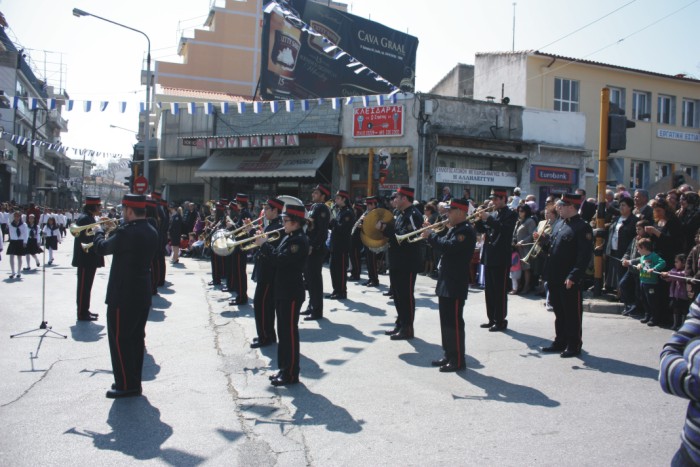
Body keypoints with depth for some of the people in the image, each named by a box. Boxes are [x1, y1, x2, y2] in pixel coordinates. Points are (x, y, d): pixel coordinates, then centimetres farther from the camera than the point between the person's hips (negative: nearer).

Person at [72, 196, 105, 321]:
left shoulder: (89, 218, 15)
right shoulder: (85, 219, -17)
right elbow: (85, 238, -22)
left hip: (89, 259, 10)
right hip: (86, 259, -10)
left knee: (86, 286, 16)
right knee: (84, 286, -3)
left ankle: (84, 310, 24)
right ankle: (82, 313, 4)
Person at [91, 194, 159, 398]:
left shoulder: (126, 232, -20)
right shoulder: (152, 232, 6)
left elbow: (101, 249, -9)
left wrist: (99, 232, 9)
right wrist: (115, 231, 13)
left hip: (123, 295, -8)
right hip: (143, 294, 8)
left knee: (120, 339, 2)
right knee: (136, 338, 15)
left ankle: (126, 385, 8)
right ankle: (134, 382, 24)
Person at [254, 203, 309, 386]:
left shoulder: (300, 240, -17)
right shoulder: (288, 238, 14)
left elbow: (281, 259, -25)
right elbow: (277, 256, 14)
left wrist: (264, 245, -14)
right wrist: (264, 245, 0)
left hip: (292, 293, -10)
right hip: (282, 291, 10)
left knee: (289, 332, -3)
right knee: (283, 331, 14)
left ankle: (291, 374, 6)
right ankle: (284, 368, 24)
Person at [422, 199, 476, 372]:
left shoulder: (466, 231, -16)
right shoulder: (454, 229, 16)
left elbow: (450, 247, -28)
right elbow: (444, 245, 17)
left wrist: (431, 235, -16)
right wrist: (431, 236, 1)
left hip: (456, 284, -10)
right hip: (446, 282, 10)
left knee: (454, 322, -4)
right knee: (446, 321, 14)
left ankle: (458, 361, 4)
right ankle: (448, 356, 24)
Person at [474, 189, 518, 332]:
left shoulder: (511, 215, -6)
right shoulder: (492, 215, 15)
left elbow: (504, 229, -23)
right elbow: (480, 229, 12)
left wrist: (488, 218, -25)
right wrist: (480, 219, -6)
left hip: (501, 259, -7)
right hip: (488, 257, 8)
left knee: (500, 291, -2)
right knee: (489, 291, 12)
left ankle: (501, 321, 5)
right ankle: (492, 319, 20)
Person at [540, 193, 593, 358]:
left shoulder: (583, 227, -12)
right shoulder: (559, 224, 15)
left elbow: (585, 255, -18)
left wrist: (573, 277, -22)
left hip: (570, 281, -8)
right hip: (555, 279, 8)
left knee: (572, 314, 4)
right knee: (559, 312, 17)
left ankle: (574, 346, 14)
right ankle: (560, 342, 28)